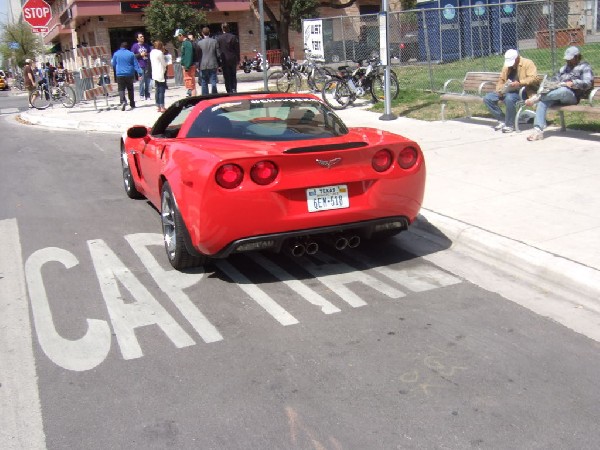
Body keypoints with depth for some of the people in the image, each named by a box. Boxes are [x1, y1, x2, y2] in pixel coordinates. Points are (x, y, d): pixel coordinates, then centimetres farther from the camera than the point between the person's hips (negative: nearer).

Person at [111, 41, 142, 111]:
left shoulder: (116, 54, 1)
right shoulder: (131, 54, 1)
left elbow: (113, 64, 11)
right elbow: (136, 64, -2)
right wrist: (140, 73, -3)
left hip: (120, 74, -1)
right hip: (129, 74, 1)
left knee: (121, 89, -3)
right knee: (130, 89, 14)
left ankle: (123, 101, -29)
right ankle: (132, 104, 19)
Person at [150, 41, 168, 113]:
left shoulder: (152, 52, 12)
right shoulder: (160, 53, -12)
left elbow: (152, 63, 15)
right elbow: (164, 64, -9)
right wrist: (166, 60, 12)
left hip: (155, 74, 8)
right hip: (160, 74, -8)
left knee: (157, 91, 10)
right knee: (161, 91, -6)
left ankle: (158, 106, 13)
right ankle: (162, 107, -7)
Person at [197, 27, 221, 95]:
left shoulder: (200, 43, -5)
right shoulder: (214, 41, -2)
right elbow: (218, 54, -1)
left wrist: (198, 66, 7)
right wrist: (218, 64, 11)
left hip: (203, 66, -1)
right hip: (213, 65, 1)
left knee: (204, 83, 8)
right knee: (213, 82, 3)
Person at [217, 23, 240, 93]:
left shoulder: (218, 38, -5)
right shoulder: (233, 37, -3)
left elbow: (217, 50, -2)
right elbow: (237, 49, 0)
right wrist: (238, 60, 6)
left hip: (224, 60, -1)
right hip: (233, 59, 1)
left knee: (227, 77, 4)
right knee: (233, 76, 11)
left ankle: (229, 91, 3)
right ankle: (234, 89, 0)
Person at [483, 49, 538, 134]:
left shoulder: (527, 63, -3)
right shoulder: (507, 65, 18)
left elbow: (533, 78, -15)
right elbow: (501, 80, 21)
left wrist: (520, 83, -29)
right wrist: (499, 90, -1)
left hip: (521, 91, -7)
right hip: (506, 91, 7)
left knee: (509, 98, -40)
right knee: (487, 98, -11)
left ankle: (509, 125, -22)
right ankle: (502, 120, -3)